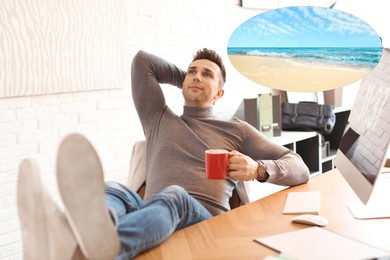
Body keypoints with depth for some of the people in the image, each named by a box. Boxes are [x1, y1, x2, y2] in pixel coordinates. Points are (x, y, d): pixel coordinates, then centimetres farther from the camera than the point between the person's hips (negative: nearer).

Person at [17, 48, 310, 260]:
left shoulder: (237, 130, 22)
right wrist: (184, 77, 37)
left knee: (173, 197, -37)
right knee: (112, 191, -31)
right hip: (154, 219, 3)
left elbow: (299, 169, 15)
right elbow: (142, 61, 28)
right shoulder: (159, 120, 29)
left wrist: (258, 169, -6)